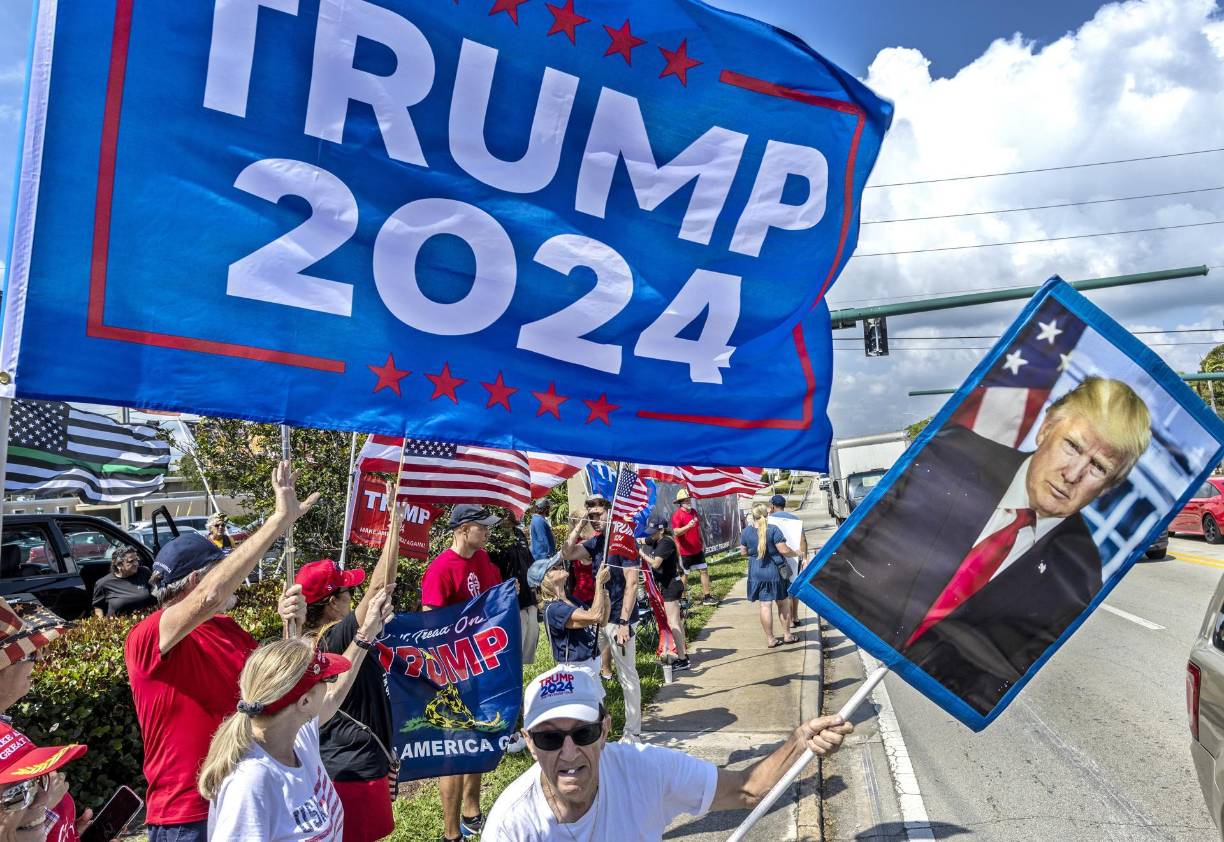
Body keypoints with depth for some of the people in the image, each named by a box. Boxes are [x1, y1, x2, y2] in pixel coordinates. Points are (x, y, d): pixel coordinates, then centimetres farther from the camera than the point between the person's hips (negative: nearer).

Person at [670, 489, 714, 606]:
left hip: (698, 550, 7)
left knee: (704, 570, 6)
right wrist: (688, 526, -39)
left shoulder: (694, 512, 10)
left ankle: (706, 596, 11)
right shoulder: (677, 515, -14)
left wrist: (702, 542, 20)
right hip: (685, 551, -7)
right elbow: (676, 532, -25)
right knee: (684, 574, 4)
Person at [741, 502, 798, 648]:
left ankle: (770, 639, 9)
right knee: (783, 603, 15)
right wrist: (796, 553, 2)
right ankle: (787, 635, 23)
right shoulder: (773, 530, -13)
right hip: (775, 571, -2)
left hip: (756, 573, 2)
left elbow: (744, 552, 7)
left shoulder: (746, 531, -3)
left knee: (765, 605, 5)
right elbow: (784, 550, -16)